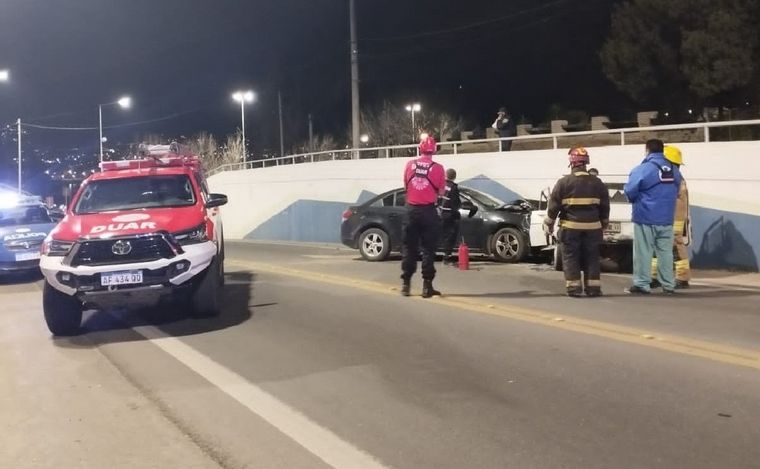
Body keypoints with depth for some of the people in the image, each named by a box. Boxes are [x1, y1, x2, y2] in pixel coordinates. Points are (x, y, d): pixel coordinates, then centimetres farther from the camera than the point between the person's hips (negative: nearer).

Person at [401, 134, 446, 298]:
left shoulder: (409, 165, -1)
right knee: (428, 248, 3)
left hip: (412, 210, 2)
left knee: (409, 247, 10)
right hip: (429, 211, -2)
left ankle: (405, 284, 12)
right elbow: (441, 192, -2)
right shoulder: (437, 168, -8)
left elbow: (406, 186, 9)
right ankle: (427, 286, 2)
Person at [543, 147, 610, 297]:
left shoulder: (563, 182, -6)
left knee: (571, 258, 5)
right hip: (592, 228, 3)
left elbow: (553, 206, -4)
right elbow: (605, 207, 11)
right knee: (592, 258, 10)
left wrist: (548, 224, 7)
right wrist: (604, 224, 24)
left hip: (570, 228, -3)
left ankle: (574, 288, 2)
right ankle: (593, 288, 10)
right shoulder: (597, 183, 5)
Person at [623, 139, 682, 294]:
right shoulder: (674, 170, 8)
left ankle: (642, 284, 0)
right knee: (665, 252, 10)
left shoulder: (643, 169, -13)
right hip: (666, 219, 6)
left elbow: (630, 191, -12)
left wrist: (638, 199, 10)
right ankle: (668, 284, 12)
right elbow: (675, 193, 17)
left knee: (644, 252, -1)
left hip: (646, 218, -5)